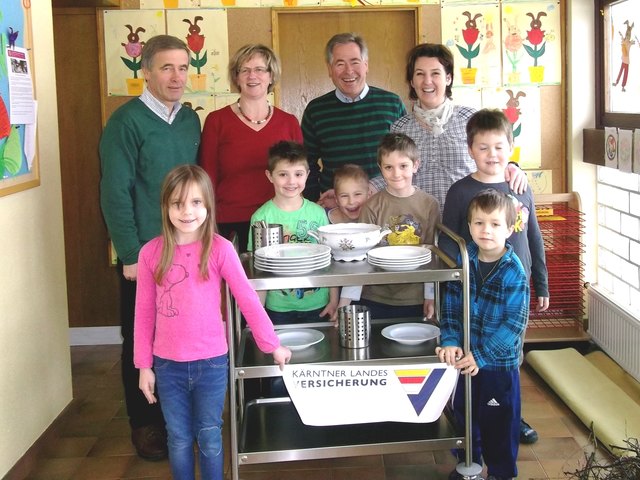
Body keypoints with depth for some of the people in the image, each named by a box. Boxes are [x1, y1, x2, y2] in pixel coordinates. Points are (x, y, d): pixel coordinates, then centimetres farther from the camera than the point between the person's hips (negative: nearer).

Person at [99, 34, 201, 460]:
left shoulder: (190, 120, 8)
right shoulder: (127, 121, -11)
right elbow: (115, 194, -13)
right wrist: (131, 256, -15)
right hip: (144, 255, -5)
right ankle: (144, 422, 22)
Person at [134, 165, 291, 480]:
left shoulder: (219, 249, -10)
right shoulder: (151, 252, -4)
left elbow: (247, 300, -6)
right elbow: (144, 312, 2)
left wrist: (272, 345, -2)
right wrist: (144, 365, 3)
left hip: (211, 362, -1)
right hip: (167, 364, 2)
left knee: (209, 439, 11)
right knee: (179, 440, 14)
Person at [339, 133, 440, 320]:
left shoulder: (430, 205, -2)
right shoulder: (372, 206, -6)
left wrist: (430, 296, 3)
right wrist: (346, 299, -11)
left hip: (415, 301, 1)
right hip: (374, 300, -1)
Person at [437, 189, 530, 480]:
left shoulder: (514, 272, -16)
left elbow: (515, 322, -19)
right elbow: (450, 306, -1)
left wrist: (481, 355, -23)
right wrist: (450, 341, -17)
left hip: (500, 362, -4)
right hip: (464, 358, 4)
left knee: (499, 421, 9)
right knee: (464, 414, 20)